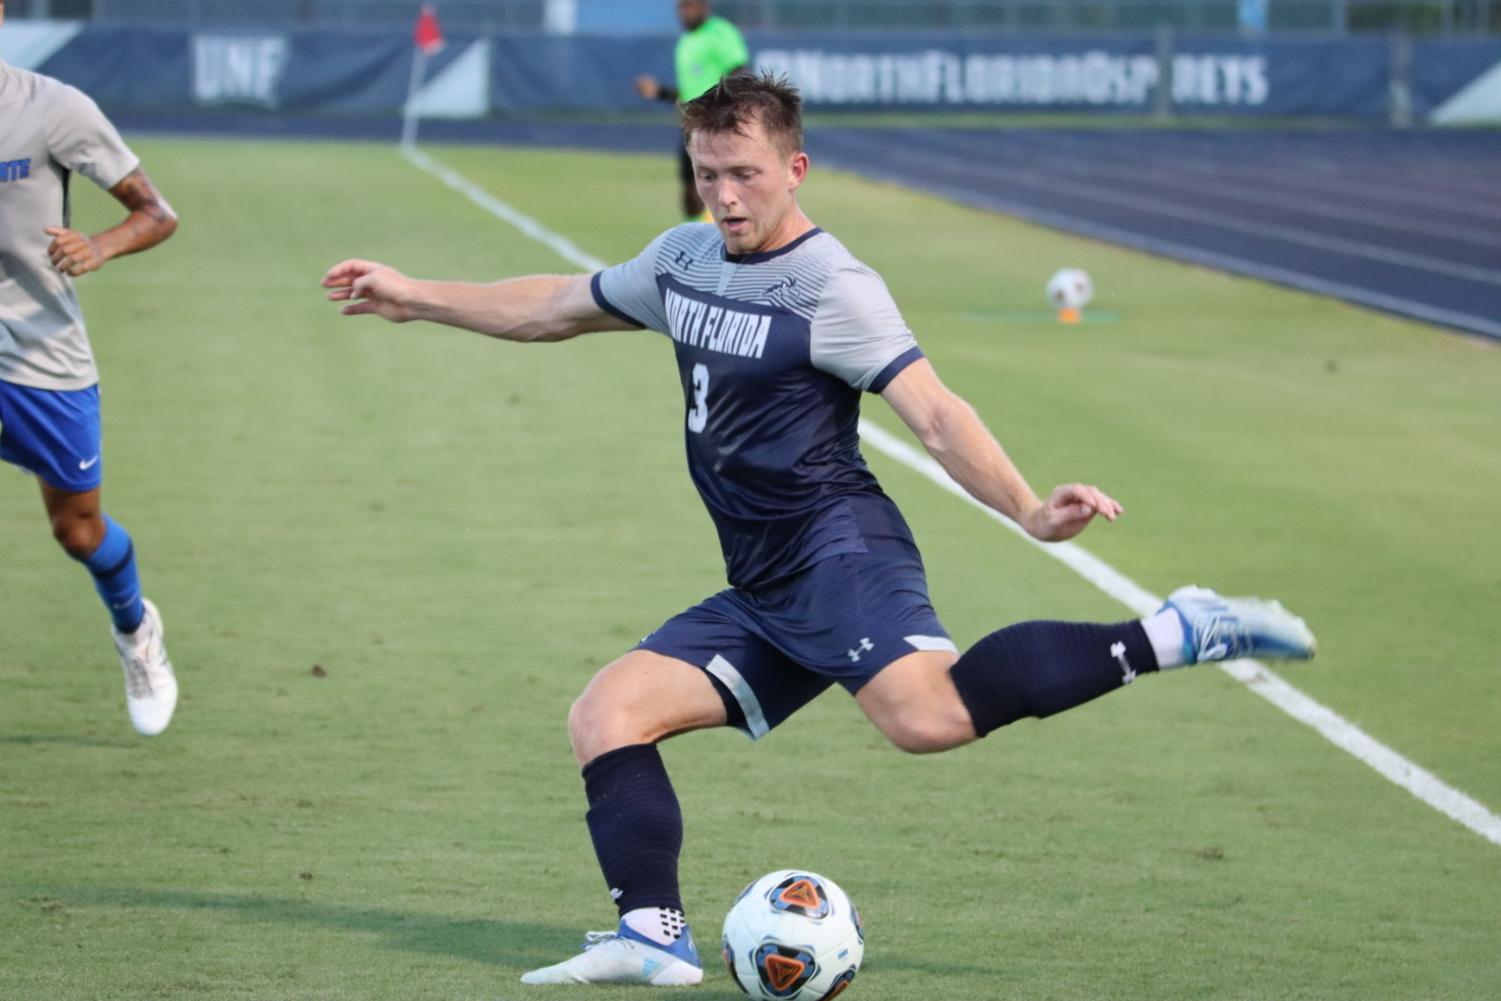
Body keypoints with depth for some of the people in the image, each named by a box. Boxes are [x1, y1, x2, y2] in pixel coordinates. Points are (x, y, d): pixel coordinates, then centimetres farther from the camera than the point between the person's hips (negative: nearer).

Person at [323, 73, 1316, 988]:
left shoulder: (832, 289, -8)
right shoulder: (683, 260, 17)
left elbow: (934, 412, -17)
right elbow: (556, 309, 33)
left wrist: (1029, 509, -32)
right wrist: (414, 297, 35)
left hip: (840, 555, -8)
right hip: (761, 598, 8)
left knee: (925, 712, -35)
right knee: (605, 713, -1)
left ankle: (1172, 636, -27)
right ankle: (654, 937, -7)